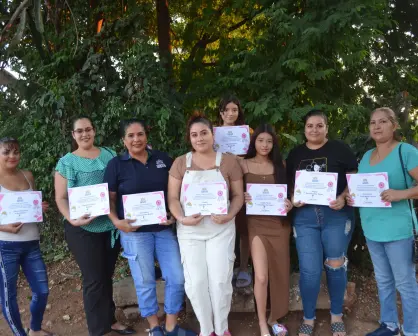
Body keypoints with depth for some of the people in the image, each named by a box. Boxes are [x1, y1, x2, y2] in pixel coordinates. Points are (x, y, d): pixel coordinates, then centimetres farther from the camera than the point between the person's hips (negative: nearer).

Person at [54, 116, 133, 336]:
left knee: (107, 276, 16)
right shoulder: (67, 162, -1)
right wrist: (72, 219, -21)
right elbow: (61, 198, -5)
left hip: (111, 225, 4)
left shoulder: (109, 155, 8)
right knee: (94, 279, 1)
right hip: (83, 229, -3)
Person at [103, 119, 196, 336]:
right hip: (134, 231, -3)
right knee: (145, 282, 6)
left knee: (177, 278, 4)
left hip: (164, 228, 3)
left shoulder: (163, 159, 6)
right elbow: (110, 198, 0)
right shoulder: (116, 164, -1)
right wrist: (116, 221, -16)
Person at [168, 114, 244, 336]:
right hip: (190, 231, 1)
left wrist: (229, 215, -14)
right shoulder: (180, 163, 3)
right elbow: (172, 197, 2)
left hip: (221, 229, -1)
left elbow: (238, 195, 4)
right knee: (195, 281, 3)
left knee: (220, 280, 0)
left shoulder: (228, 161, 1)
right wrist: (181, 218, -15)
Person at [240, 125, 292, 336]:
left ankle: (274, 318, 31)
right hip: (257, 224, -3)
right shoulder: (244, 165, 0)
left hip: (279, 223, 3)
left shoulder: (279, 165, 7)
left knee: (279, 273, 10)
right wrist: (241, 198, -20)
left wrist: (289, 204, -8)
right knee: (261, 276, -10)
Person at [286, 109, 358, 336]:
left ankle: (336, 316, 29)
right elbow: (289, 184, 14)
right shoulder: (295, 154, 11)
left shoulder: (340, 149, 2)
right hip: (305, 216, 2)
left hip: (336, 214, -1)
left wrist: (343, 198, -17)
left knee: (335, 265, 9)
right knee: (309, 270, 2)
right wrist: (292, 200, -5)